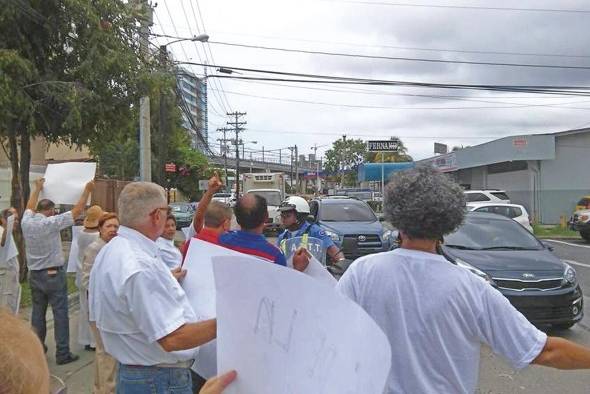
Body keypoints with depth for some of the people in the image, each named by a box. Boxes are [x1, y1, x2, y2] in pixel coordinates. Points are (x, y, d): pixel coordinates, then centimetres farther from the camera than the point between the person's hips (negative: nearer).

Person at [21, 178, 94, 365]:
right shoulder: (50, 223, -15)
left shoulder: (26, 222, 0)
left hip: (34, 275, 6)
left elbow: (30, 206, 22)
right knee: (60, 314, -1)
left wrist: (37, 188, 36)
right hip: (54, 275, -6)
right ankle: (62, 353, 2)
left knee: (38, 313, 15)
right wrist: (87, 190, -2)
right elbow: (77, 211, -12)